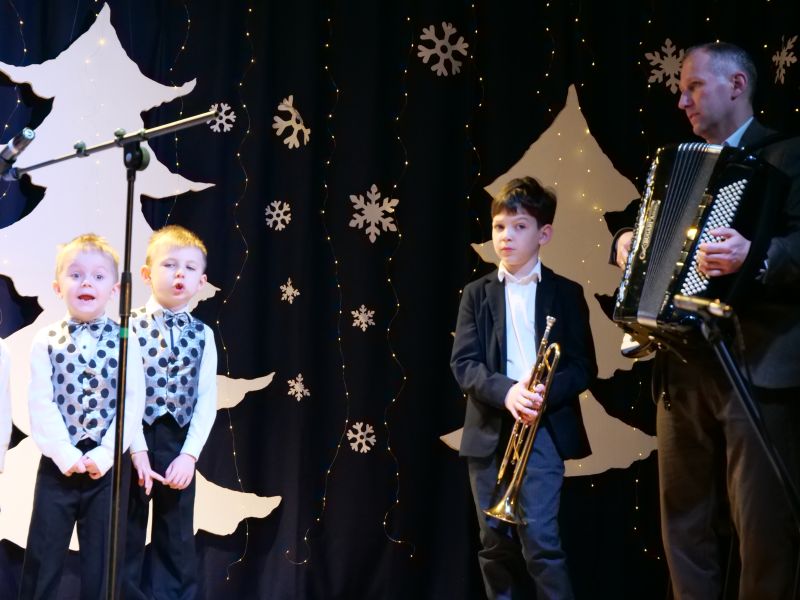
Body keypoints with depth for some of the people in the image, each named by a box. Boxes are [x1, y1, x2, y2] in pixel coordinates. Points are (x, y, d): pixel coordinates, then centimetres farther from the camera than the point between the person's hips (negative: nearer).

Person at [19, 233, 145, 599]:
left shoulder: (125, 341, 0)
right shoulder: (46, 342, 0)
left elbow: (134, 402, -5)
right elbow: (41, 404, -6)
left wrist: (105, 453, -14)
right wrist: (65, 454, -15)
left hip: (108, 464, 0)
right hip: (58, 463, 0)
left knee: (101, 558, 7)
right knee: (43, 555, 6)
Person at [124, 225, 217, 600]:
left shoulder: (202, 335, 3)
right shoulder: (130, 327, -4)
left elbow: (207, 399, -1)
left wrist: (189, 455, -11)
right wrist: (137, 450, -15)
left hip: (180, 444, 2)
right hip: (134, 442, -2)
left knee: (176, 539, 10)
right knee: (127, 536, 6)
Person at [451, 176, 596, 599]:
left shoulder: (566, 294, 5)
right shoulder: (477, 294, 9)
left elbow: (584, 366, 1)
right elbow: (463, 363, -1)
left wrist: (545, 395, -18)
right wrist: (506, 392, -20)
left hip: (543, 430, -2)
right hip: (489, 431, 2)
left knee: (540, 540, -11)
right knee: (495, 544, 7)